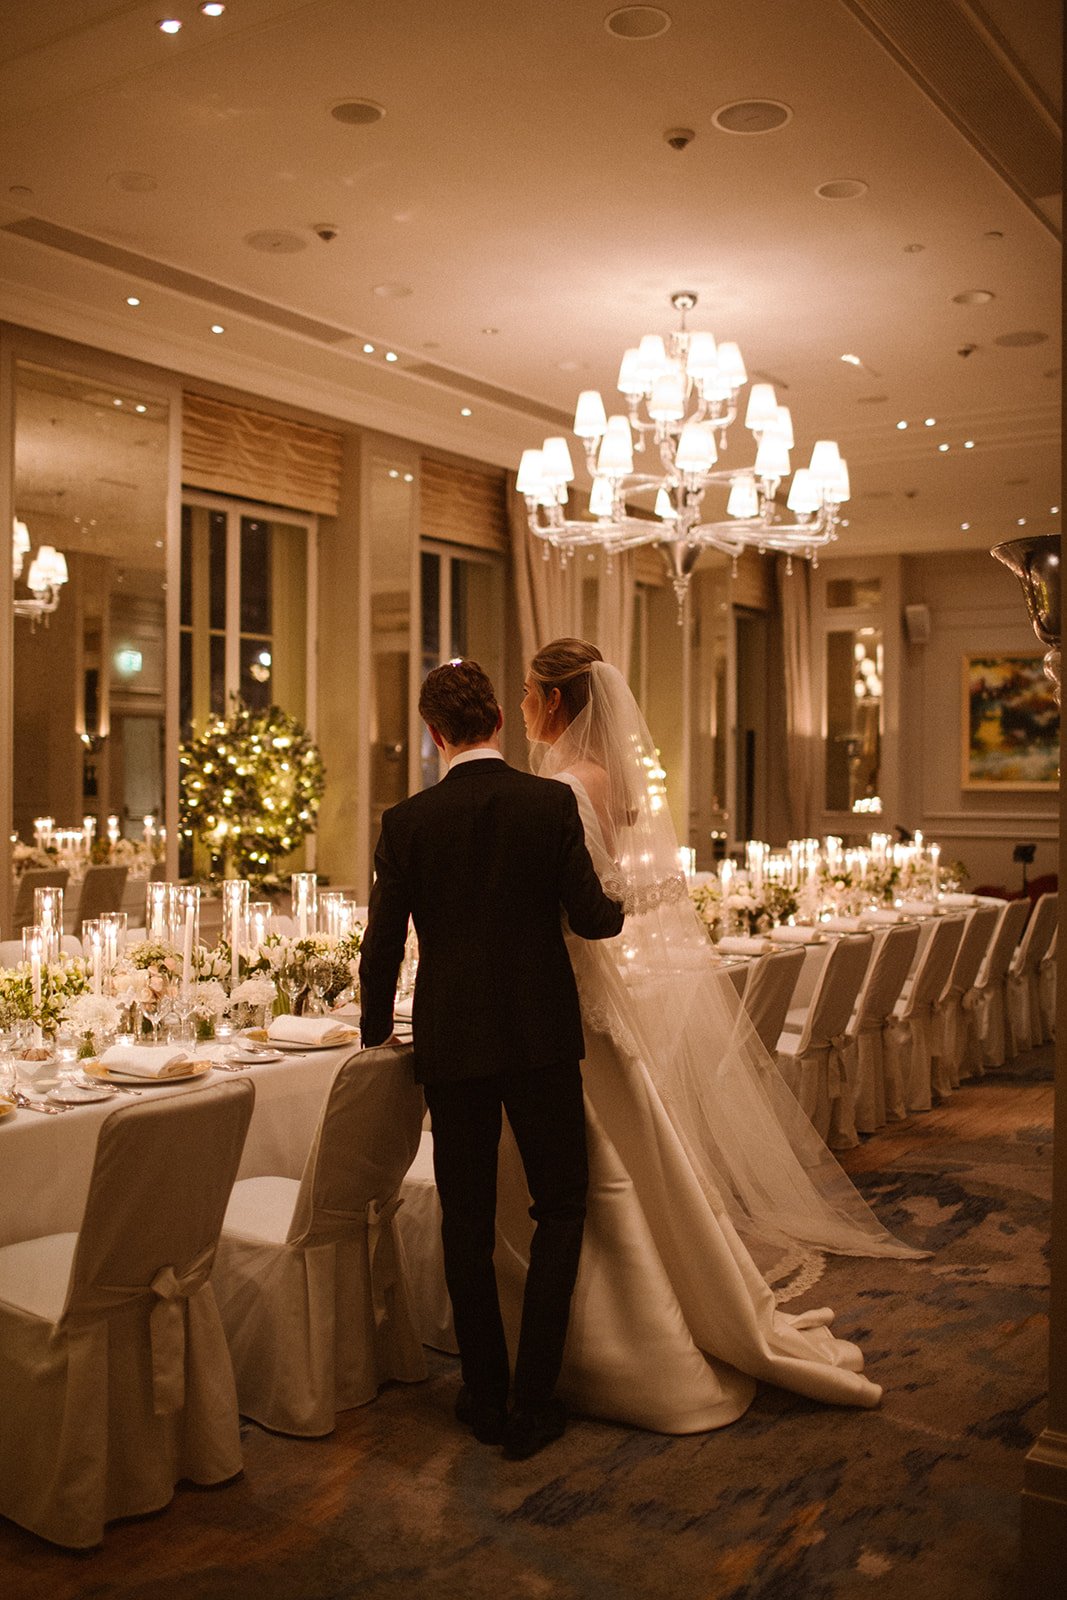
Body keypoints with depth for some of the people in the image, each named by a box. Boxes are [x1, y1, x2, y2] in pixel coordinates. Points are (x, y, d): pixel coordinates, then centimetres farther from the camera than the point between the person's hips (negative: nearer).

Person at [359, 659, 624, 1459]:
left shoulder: (408, 821, -4)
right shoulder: (552, 802, -6)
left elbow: (384, 941, -1)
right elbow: (591, 917, -8)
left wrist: (377, 1027, 16)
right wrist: (619, 906, 16)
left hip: (451, 1040, 1)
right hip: (542, 1033, -1)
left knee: (468, 1222, 12)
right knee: (560, 1208, 12)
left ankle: (487, 1396, 22)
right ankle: (534, 1400, 10)